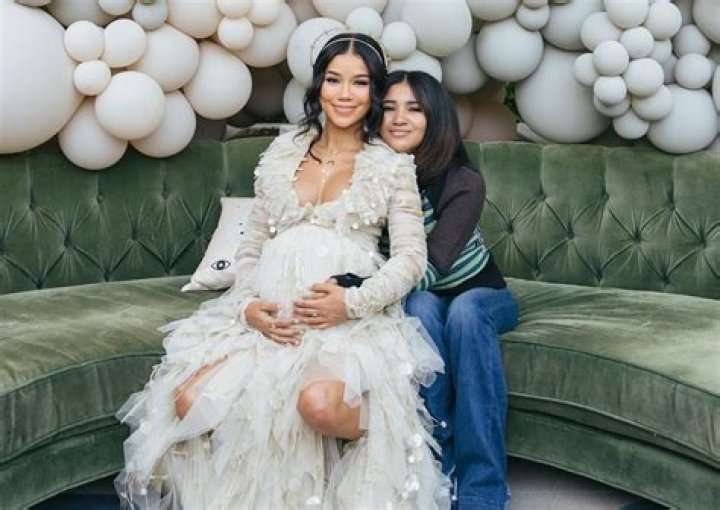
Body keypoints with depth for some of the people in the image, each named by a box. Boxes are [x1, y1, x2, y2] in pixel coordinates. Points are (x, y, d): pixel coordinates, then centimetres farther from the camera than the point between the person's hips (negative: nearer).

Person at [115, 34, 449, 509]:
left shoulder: (392, 166, 8)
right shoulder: (283, 152, 16)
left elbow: (411, 257, -1)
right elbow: (253, 245, 15)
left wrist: (352, 301, -17)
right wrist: (248, 305, -4)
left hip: (350, 318, -3)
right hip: (270, 310, 4)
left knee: (319, 401, -37)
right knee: (190, 399, -22)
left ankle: (383, 448, -3)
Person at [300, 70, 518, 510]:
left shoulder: (464, 183, -24)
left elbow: (431, 266, -36)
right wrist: (341, 292, -36)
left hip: (480, 296, -2)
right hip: (420, 303, 2)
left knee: (464, 311, -36)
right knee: (420, 305, -33)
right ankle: (438, 462, -28)